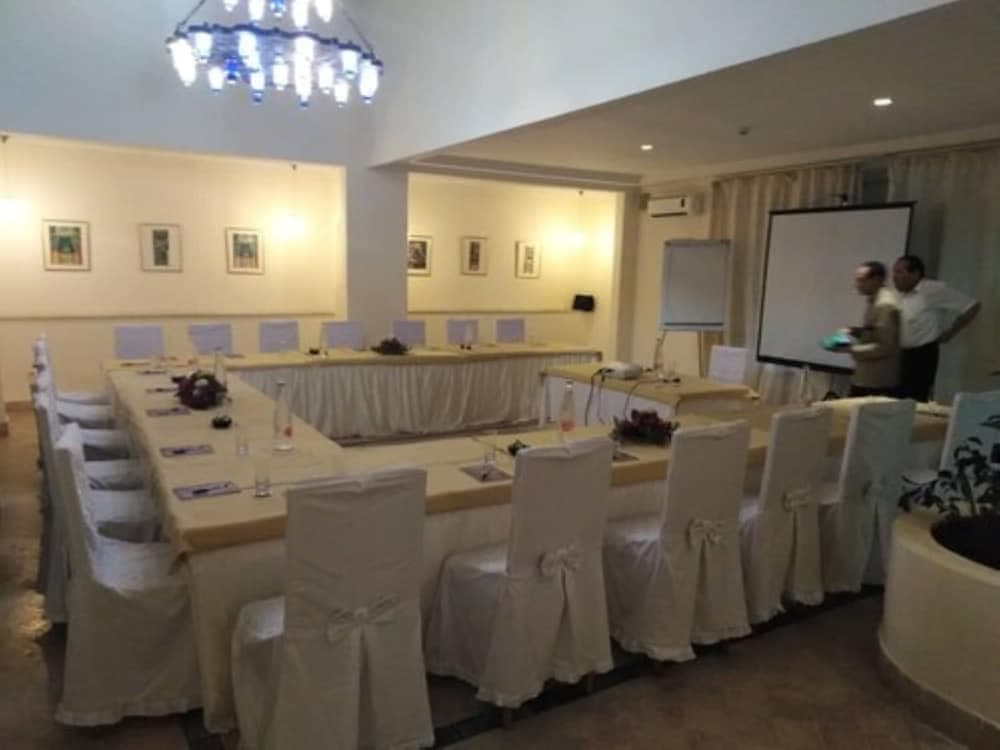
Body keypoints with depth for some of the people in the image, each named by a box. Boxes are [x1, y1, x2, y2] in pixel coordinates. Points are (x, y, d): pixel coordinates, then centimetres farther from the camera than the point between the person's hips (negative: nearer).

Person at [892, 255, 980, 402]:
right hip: (903, 354, 7)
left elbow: (972, 307, -6)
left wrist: (950, 333, -1)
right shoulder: (902, 294, 7)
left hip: (923, 355, -7)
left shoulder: (934, 290, -11)